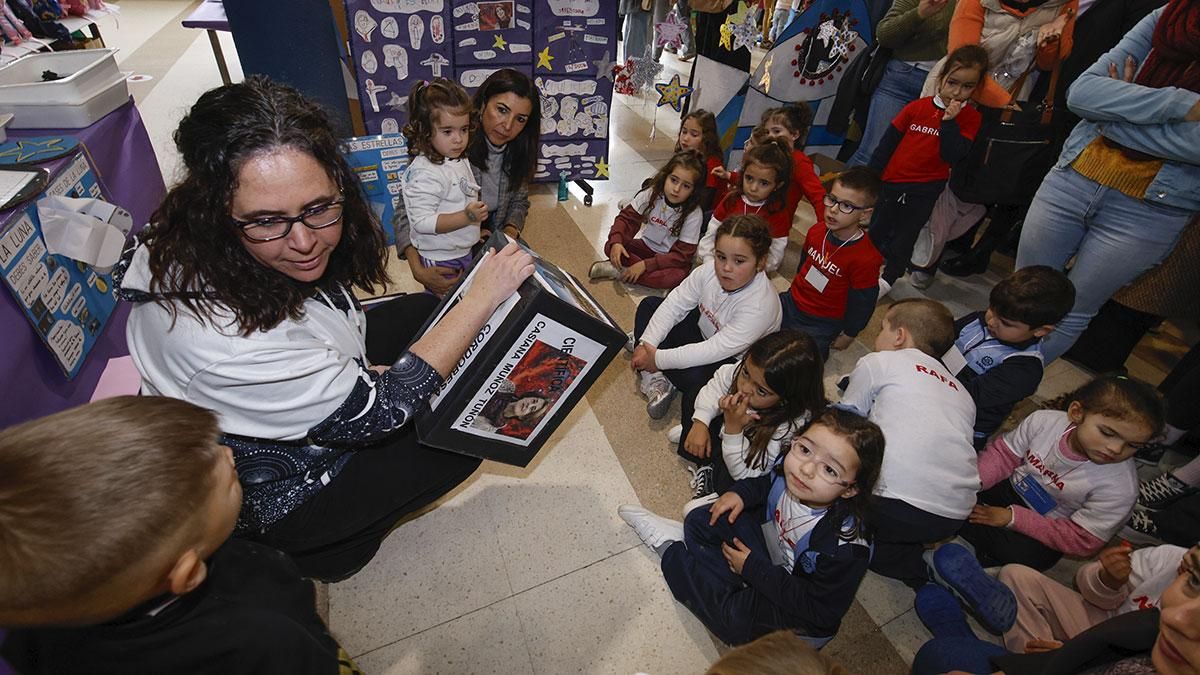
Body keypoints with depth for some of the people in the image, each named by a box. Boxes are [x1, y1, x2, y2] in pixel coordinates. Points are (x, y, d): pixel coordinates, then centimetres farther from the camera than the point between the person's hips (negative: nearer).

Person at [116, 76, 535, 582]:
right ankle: (336, 545, 16)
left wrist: (363, 368, -11)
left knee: (424, 310, 7)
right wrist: (483, 296, -30)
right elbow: (374, 409, -33)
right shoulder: (225, 340, -44)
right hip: (276, 489, -7)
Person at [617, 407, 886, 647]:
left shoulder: (845, 545, -37)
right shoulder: (788, 468, -20)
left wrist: (754, 569, -23)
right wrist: (742, 492, -12)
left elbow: (821, 609, -27)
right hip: (768, 549, 6)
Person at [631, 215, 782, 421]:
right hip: (702, 331, 7)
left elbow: (714, 352, -35)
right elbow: (674, 304, -11)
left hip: (733, 363, -7)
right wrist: (646, 344, -20)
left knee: (694, 376, -39)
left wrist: (659, 358, -30)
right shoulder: (711, 270, -18)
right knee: (649, 305, 1)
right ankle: (656, 380, -11)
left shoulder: (760, 306, -34)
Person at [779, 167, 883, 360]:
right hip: (792, 302, 6)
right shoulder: (816, 231, -6)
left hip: (821, 324, -6)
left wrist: (848, 335, -3)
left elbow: (862, 303, -13)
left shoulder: (866, 258, -24)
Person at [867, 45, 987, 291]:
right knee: (878, 229, 15)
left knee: (905, 234, 8)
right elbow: (887, 142, 2)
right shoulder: (917, 107, -4)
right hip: (892, 180, 2)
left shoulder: (971, 118, -6)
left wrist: (950, 122, -24)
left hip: (926, 189, -2)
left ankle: (889, 277, 22)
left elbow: (952, 156, -17)